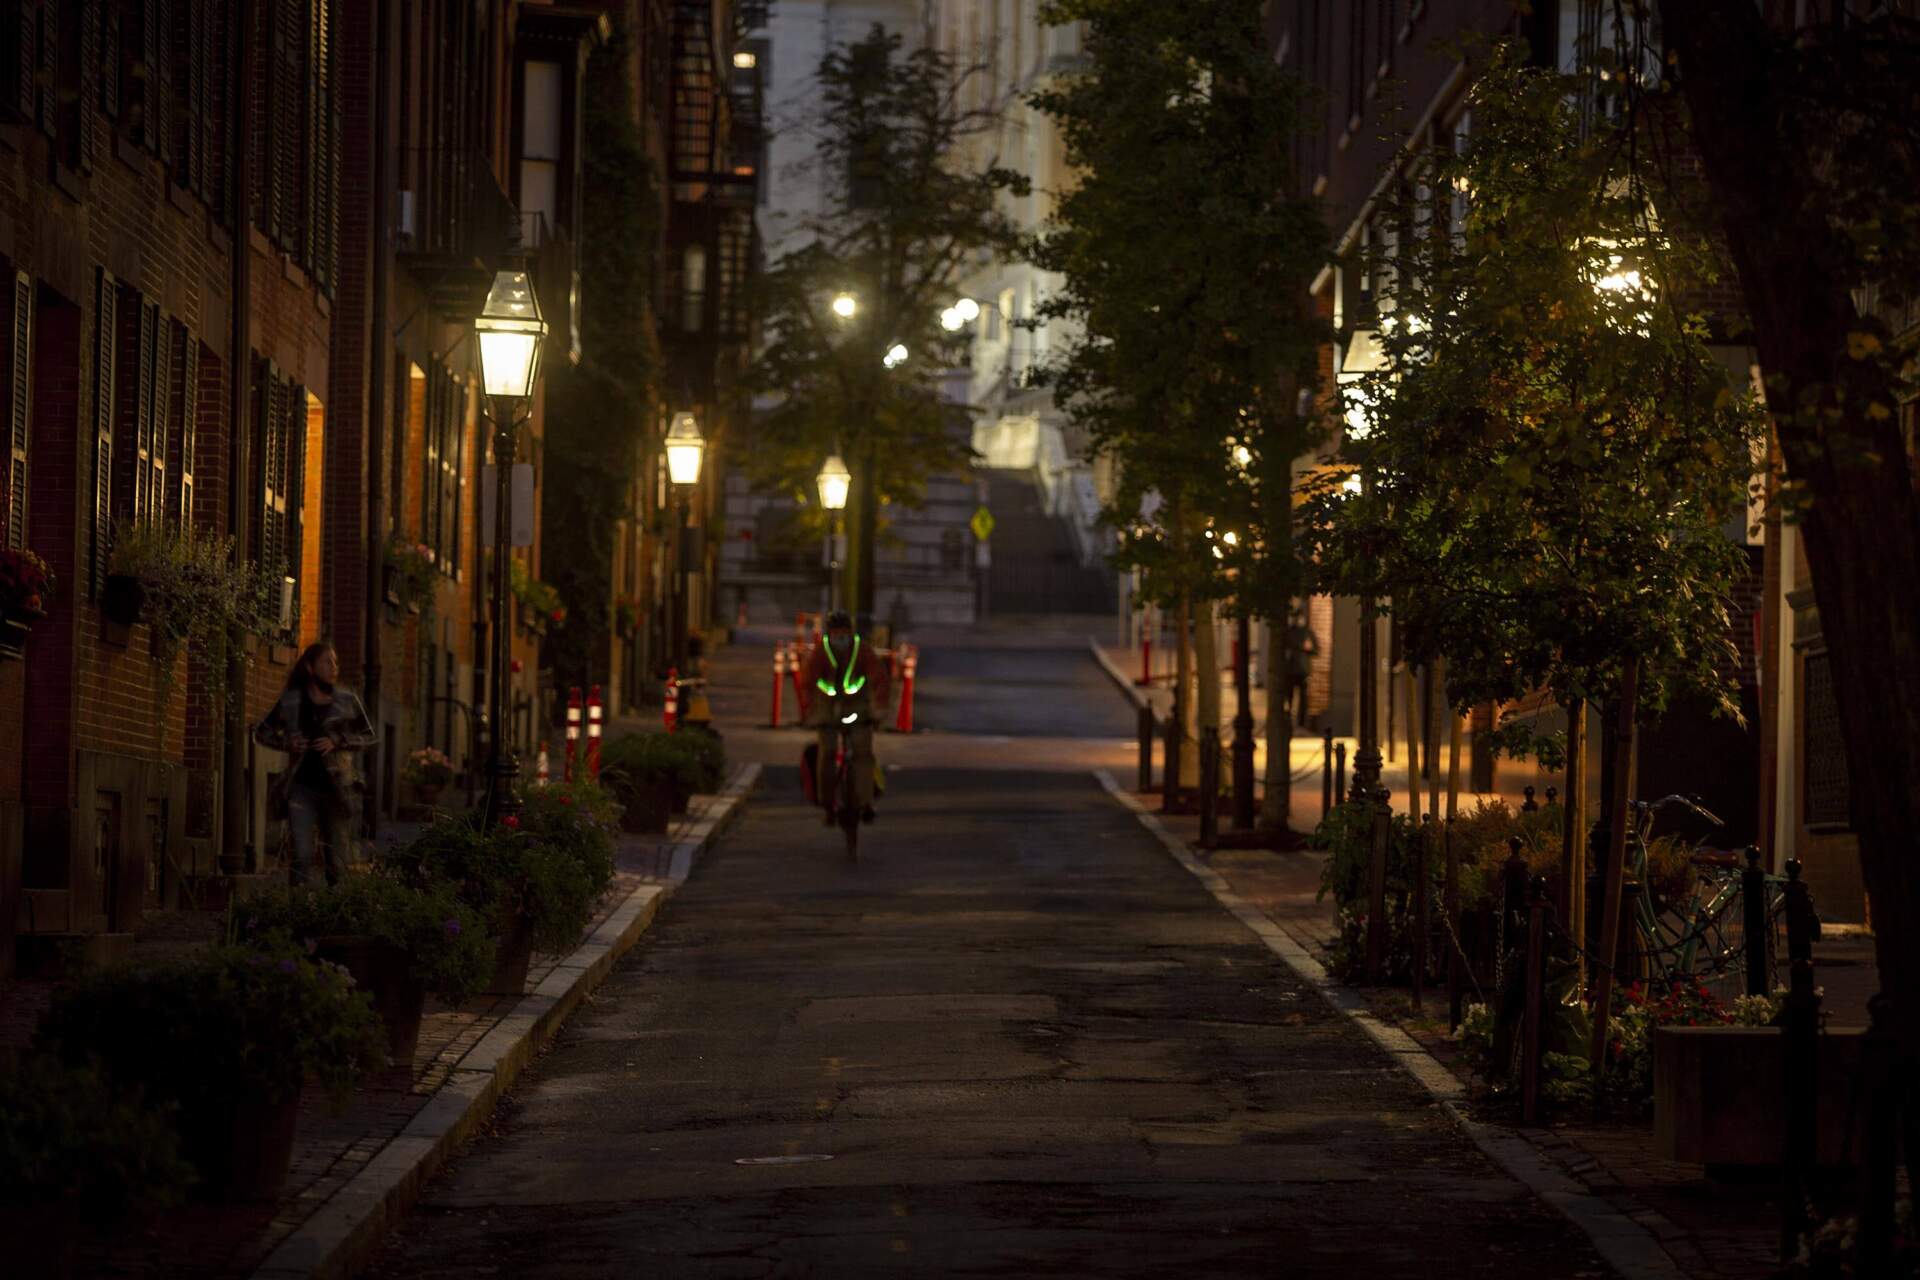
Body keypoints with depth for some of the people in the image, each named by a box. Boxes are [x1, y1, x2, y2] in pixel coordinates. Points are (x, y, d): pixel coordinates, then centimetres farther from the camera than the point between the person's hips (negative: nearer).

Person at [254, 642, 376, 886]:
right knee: (301, 856, -12)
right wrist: (286, 743, -5)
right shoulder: (291, 701, 4)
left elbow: (368, 736, 9)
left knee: (339, 859, 4)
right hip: (302, 786, -1)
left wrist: (337, 742, -8)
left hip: (337, 786, 1)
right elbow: (261, 732, 14)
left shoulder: (347, 701, 5)